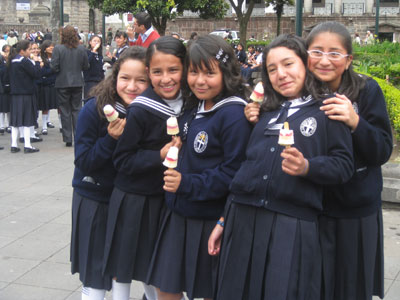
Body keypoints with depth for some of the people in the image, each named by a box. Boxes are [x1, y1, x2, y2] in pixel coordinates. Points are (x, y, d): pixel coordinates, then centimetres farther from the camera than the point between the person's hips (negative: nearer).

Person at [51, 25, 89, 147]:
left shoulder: (58, 49, -13)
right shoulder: (81, 49, -4)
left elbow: (54, 67, -14)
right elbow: (86, 66, 1)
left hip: (63, 83, -2)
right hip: (77, 83, 2)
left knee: (65, 111, 6)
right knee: (77, 109, 12)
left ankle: (68, 139, 8)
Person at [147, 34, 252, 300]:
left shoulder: (234, 114, -18)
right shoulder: (193, 108, 9)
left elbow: (234, 172, -22)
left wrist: (187, 184, -25)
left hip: (211, 220, -8)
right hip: (179, 214, 8)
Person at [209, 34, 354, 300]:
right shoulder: (264, 113, 17)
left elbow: (344, 165, -3)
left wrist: (307, 167, -22)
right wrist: (224, 221, 18)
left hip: (293, 226, -4)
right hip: (243, 220, 5)